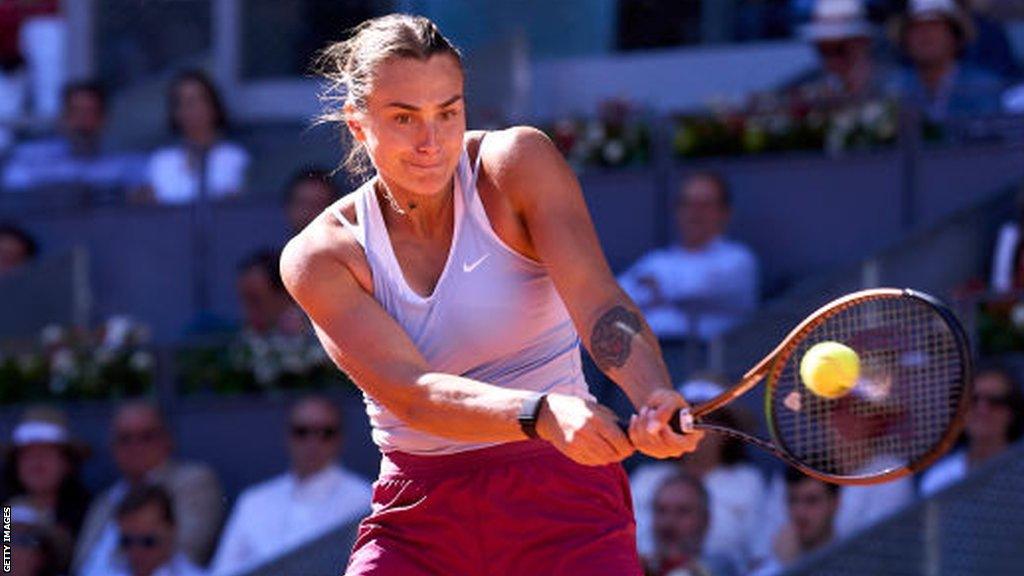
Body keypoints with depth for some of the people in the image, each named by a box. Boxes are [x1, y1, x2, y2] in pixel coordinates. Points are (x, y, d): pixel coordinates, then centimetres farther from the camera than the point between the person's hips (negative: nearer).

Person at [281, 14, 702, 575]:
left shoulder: (519, 162, -5)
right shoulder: (317, 259, -6)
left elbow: (598, 303, -19)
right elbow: (411, 394, -20)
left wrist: (656, 398, -40)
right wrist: (542, 414, -39)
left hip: (561, 499, -1)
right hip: (416, 522, 1)